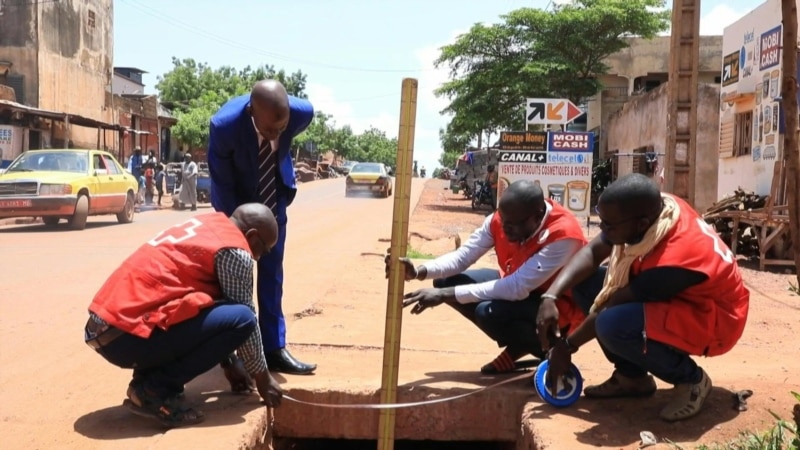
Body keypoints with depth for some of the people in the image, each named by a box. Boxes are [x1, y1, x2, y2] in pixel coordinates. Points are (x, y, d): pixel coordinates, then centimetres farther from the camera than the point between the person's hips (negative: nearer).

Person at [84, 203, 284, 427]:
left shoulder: (206, 227, 20)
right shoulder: (234, 252, -7)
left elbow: (214, 304, 27)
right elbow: (246, 318, 0)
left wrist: (229, 365, 32)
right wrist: (263, 377, 15)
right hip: (127, 336, -10)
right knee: (240, 318, -13)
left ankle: (148, 375, 13)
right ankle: (153, 389, -6)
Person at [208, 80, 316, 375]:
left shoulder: (302, 113, -29)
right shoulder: (225, 125, -37)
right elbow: (222, 184, -22)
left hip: (274, 195, 3)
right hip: (236, 198, -3)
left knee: (272, 271, 4)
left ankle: (274, 348, 10)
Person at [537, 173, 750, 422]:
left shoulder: (672, 261, -37)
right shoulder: (650, 209, -17)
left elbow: (611, 308, -25)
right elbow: (592, 252, -10)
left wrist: (566, 346, -12)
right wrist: (550, 297, -23)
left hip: (714, 319, -8)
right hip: (675, 297, 8)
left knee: (613, 325, -34)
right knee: (585, 281, -6)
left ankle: (690, 379, -7)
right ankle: (632, 376, 5)